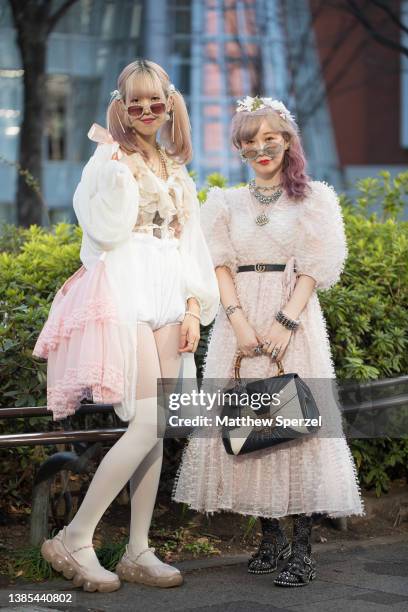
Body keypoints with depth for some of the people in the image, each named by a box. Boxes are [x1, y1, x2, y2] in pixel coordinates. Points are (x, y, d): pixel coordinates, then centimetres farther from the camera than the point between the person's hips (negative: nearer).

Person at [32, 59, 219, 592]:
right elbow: (106, 229, -12)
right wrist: (118, 166, -14)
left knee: (158, 429, 3)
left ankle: (138, 552, 9)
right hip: (123, 293, -7)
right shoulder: (110, 158, 0)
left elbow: (190, 245, 17)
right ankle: (74, 539, -6)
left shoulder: (177, 171, 19)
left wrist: (194, 308, 7)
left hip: (168, 301, 7)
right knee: (148, 423, -16)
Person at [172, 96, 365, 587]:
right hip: (240, 318, 3)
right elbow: (221, 264, 5)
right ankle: (269, 536, 10)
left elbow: (314, 268, -1)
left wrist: (286, 322, -15)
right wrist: (239, 319, -11)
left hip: (294, 316, -3)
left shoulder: (312, 199, 7)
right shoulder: (226, 203, 15)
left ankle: (301, 546, -8)